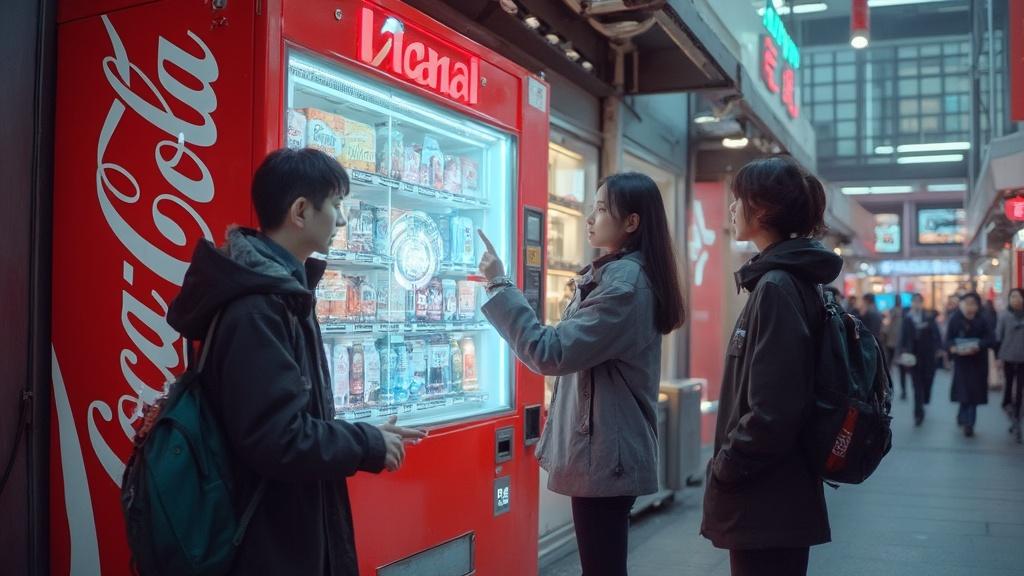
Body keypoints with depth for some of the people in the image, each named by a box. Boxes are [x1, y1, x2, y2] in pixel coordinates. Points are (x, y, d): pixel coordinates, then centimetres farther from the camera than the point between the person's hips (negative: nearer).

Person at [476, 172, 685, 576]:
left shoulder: (626, 283, -20)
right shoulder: (615, 274, 14)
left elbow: (551, 353, -25)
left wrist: (499, 286, -21)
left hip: (605, 453, -10)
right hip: (601, 448, 10)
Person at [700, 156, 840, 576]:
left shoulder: (777, 287, -19)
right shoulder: (792, 279, 11)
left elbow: (772, 410, -25)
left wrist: (724, 467, -13)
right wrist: (731, 463, 15)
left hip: (766, 501, -9)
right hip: (773, 495, 9)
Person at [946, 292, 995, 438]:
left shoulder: (982, 320, -4)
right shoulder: (955, 319, -4)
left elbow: (990, 339, -9)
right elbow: (948, 339, -3)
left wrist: (977, 346, -26)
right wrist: (953, 348, -25)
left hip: (978, 361, 1)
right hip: (961, 360, -1)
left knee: (973, 391, 3)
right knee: (964, 391, -1)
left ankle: (966, 421, 15)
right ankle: (967, 421, 10)